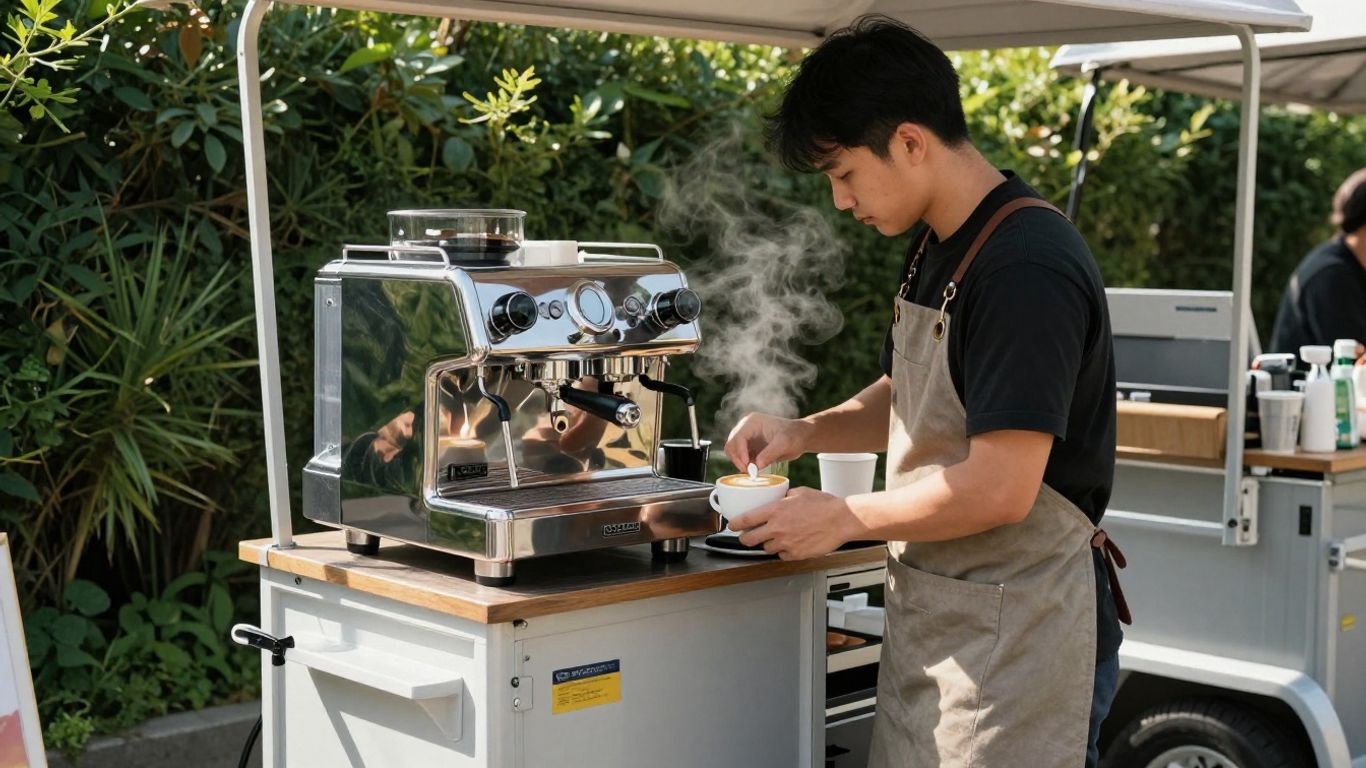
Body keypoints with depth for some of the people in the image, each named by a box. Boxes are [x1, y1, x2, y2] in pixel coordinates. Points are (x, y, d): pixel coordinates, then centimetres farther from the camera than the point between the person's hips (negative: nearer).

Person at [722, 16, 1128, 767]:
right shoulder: (933, 252, 8)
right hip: (931, 617, 9)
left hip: (1014, 631, -9)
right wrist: (806, 432, 4)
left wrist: (841, 517, -14)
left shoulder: (1027, 269, -21)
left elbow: (998, 488, -25)